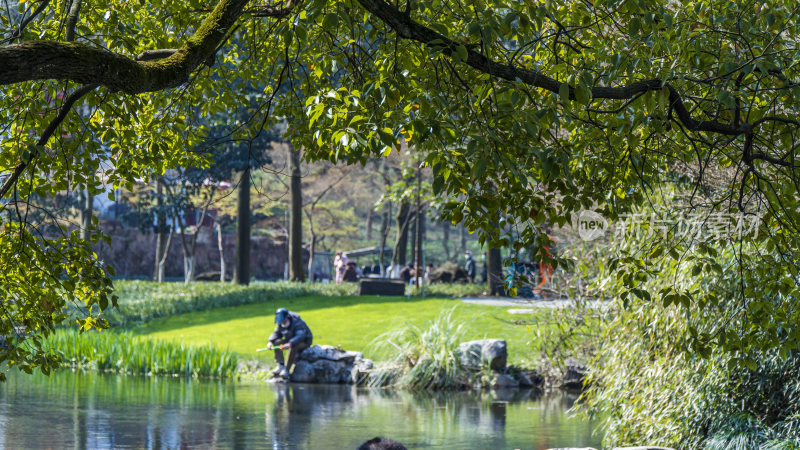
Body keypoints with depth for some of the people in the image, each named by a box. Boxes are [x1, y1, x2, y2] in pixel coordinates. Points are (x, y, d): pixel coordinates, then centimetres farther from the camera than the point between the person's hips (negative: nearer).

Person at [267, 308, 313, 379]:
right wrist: (270, 341, -22)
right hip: (291, 340, 7)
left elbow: (300, 336, -41)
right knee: (276, 342, -16)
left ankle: (286, 370, -34)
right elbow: (276, 333, 1)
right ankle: (281, 366, -18)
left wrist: (289, 344, -58)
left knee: (293, 347, -38)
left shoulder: (298, 323, -28)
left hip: (304, 342, -7)